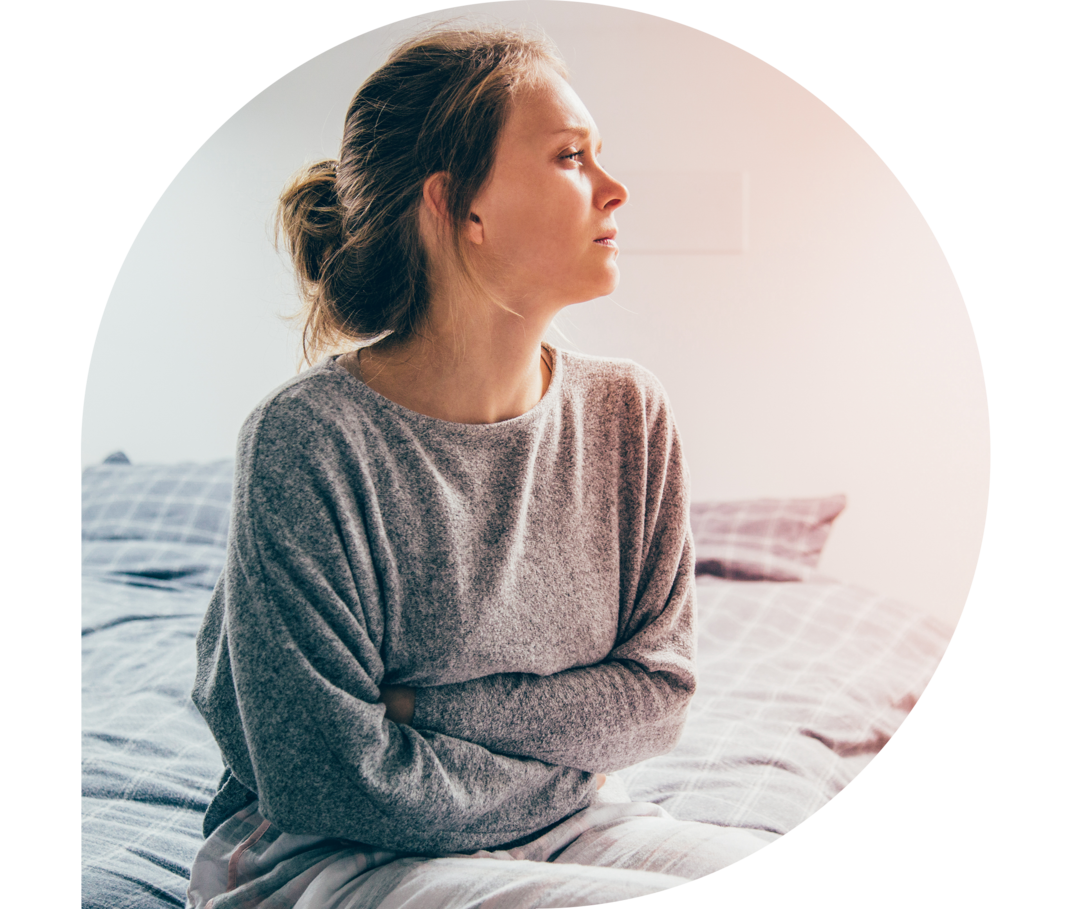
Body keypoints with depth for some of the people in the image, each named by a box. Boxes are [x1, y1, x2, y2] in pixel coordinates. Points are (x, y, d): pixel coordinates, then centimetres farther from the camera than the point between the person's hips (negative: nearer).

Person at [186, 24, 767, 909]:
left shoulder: (629, 413, -3)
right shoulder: (308, 440, -19)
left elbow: (658, 689, -2)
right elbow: (335, 780, -17)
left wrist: (428, 711, -14)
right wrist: (568, 759, -8)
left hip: (572, 823, 6)